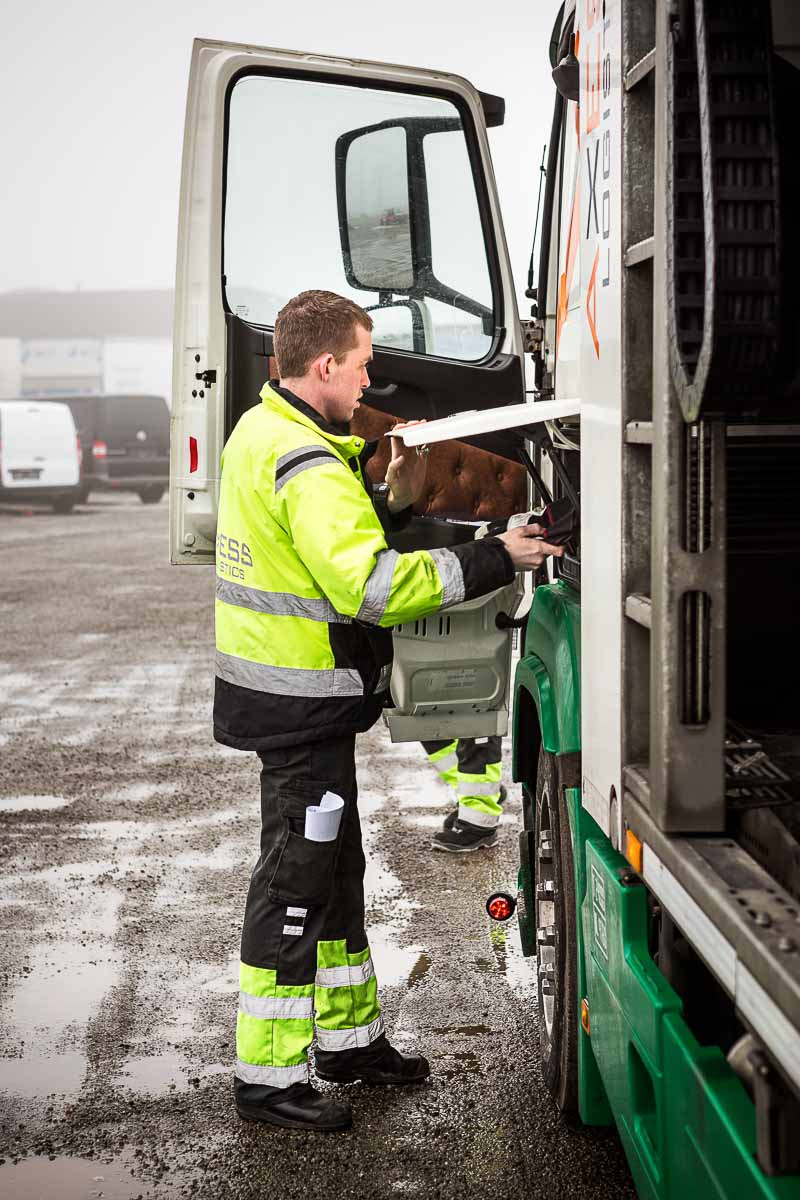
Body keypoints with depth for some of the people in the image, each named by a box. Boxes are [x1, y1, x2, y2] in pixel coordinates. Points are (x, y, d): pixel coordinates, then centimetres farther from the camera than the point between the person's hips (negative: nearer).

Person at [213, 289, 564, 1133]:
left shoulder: (261, 432, 10)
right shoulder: (305, 463, -23)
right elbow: (369, 585, -31)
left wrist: (390, 501, 7)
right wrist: (495, 561, -26)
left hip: (283, 694, 10)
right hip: (301, 705, -10)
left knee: (334, 868, 19)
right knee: (296, 881, -2)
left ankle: (349, 1036, 32)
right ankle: (268, 1078, 7)